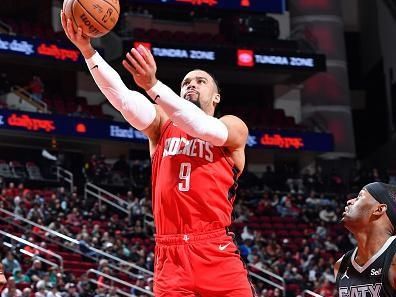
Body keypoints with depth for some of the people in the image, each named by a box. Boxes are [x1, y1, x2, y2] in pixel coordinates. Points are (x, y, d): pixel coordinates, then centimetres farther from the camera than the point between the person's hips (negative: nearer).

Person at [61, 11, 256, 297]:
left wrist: (153, 85, -27)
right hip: (170, 256, 3)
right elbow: (123, 98, 0)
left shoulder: (234, 127, 7)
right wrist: (87, 50, -15)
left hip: (217, 254, -2)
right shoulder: (162, 124, 16)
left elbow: (200, 126, -14)